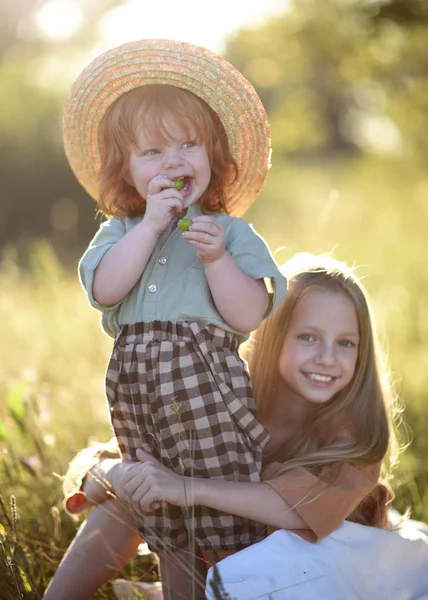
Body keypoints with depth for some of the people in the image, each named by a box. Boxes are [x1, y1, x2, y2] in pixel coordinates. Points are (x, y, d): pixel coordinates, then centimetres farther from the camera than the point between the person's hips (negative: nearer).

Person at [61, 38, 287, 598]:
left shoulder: (232, 233, 4)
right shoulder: (119, 232, 12)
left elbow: (250, 316, -6)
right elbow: (104, 289, -9)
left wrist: (217, 258, -18)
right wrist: (151, 226, -11)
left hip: (209, 386, -3)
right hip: (136, 388, 3)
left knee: (228, 519, -4)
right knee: (160, 521, 13)